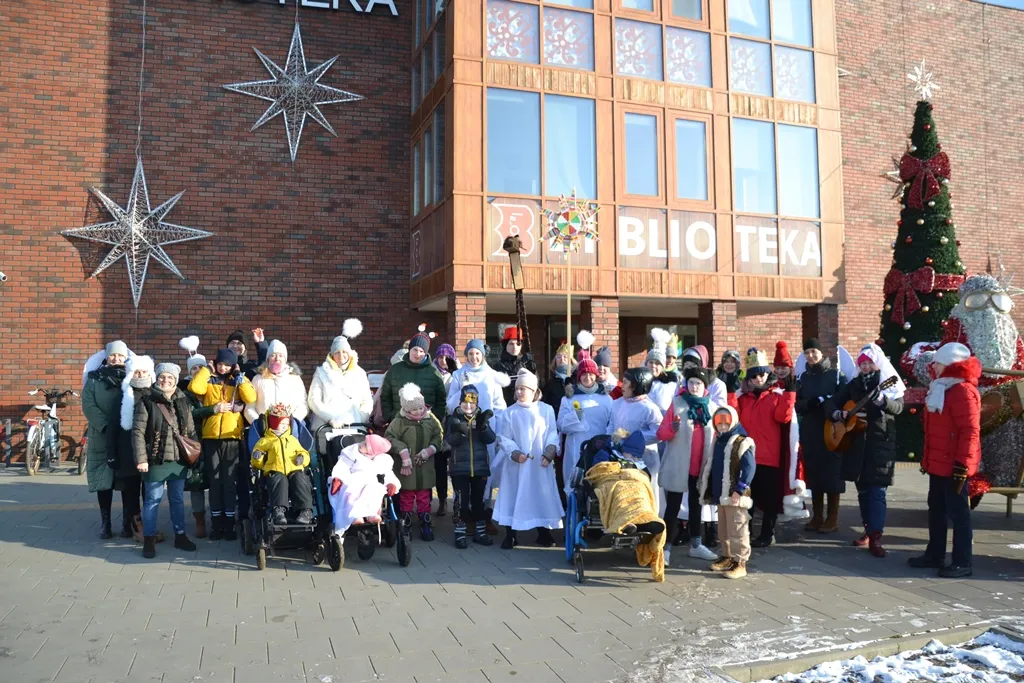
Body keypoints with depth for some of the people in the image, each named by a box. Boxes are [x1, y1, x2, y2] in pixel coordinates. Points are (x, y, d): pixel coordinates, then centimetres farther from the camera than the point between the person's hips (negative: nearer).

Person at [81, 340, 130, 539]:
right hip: (102, 437, 1)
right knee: (103, 480, 5)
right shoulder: (94, 378, 8)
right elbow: (88, 406, -3)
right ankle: (105, 522, 13)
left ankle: (129, 520, 11)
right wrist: (106, 425, -16)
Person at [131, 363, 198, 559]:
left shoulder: (183, 401, 7)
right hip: (156, 460, -4)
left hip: (179, 460, 4)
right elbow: (138, 431, -11)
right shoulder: (147, 401, -7)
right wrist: (141, 458, -16)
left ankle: (180, 535, 25)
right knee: (153, 500, 3)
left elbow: (191, 431, 13)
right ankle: (149, 540, 14)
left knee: (178, 499, 14)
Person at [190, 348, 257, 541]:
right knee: (214, 481, 6)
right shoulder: (209, 380, 8)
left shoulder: (239, 381, 9)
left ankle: (229, 525, 10)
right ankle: (216, 525, 13)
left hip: (232, 437, 0)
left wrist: (239, 376, -6)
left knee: (230, 481, 3)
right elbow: (194, 388, -14)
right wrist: (207, 369, -3)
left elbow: (251, 398, -9)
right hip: (211, 437, 1)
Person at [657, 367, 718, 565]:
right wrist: (672, 429, -31)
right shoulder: (677, 403, -6)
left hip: (701, 467, 4)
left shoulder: (711, 407, 4)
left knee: (696, 504, 16)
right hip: (678, 465, -4)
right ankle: (666, 547, 5)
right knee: (673, 506, 1)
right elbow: (661, 434, -11)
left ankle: (696, 544, 27)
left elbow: (716, 437, 11)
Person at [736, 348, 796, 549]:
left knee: (769, 496, 4)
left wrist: (790, 392, -22)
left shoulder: (777, 395, -1)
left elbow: (783, 417, -17)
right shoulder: (742, 396, 11)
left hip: (768, 456, -4)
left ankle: (768, 533, 16)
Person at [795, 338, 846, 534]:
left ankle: (832, 519, 7)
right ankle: (817, 516, 16)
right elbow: (798, 406, 3)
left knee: (832, 473, -1)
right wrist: (816, 401, -14)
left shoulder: (836, 374, -1)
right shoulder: (803, 377, 11)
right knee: (813, 473, 6)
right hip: (809, 433, 4)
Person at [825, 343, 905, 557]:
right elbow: (832, 401, 13)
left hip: (881, 442, -5)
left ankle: (875, 537, -9)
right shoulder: (854, 384, 10)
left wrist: (882, 400, -39)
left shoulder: (890, 384, -2)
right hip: (856, 442, 5)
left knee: (876, 490, -9)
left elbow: (898, 407, -18)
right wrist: (836, 413, -9)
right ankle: (868, 530, 24)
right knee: (863, 489, 12)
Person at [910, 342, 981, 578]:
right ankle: (935, 555, 27)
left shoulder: (963, 391, -17)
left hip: (954, 466, -10)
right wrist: (927, 459, 23)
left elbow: (970, 431, -22)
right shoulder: (941, 389, 15)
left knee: (958, 512, -1)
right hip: (938, 463, 10)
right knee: (936, 509, 16)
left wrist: (962, 465, -24)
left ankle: (963, 563, 7)